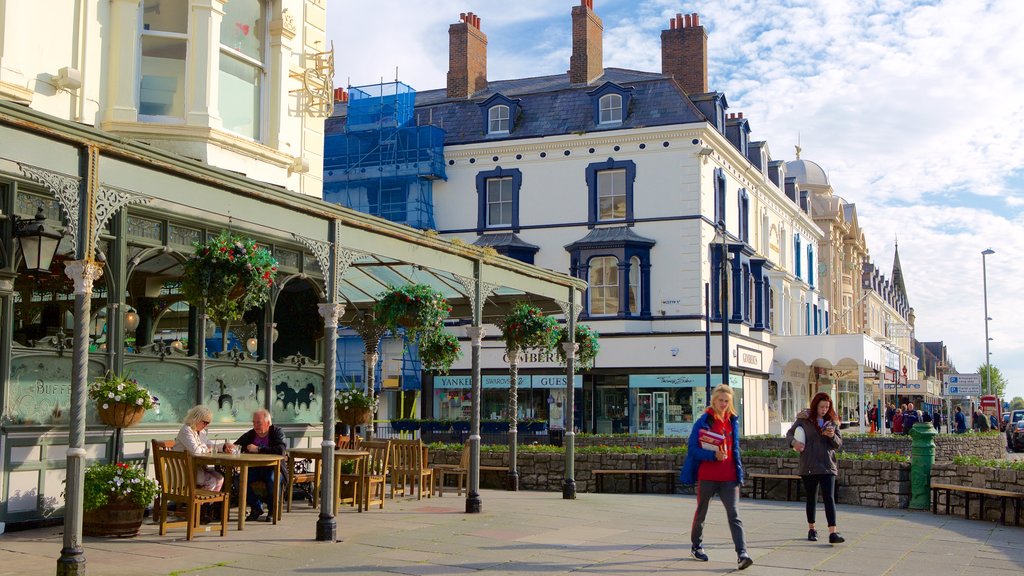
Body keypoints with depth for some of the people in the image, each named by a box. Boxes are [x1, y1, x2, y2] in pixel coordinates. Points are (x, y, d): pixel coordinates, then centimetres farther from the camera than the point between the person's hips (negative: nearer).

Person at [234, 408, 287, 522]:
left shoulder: (277, 432, -5)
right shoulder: (250, 435, 8)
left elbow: (281, 450, -23)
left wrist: (258, 449, -23)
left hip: (273, 469, -4)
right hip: (254, 469, 4)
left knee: (272, 480, -36)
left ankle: (272, 511, -10)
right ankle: (256, 508, -3)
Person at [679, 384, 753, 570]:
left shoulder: (733, 421, 9)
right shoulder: (703, 421, -7)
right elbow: (692, 449, -10)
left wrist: (739, 473, 11)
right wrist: (713, 455, -23)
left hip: (728, 477, 3)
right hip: (707, 476, -3)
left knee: (734, 515, -9)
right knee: (701, 513, 14)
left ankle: (742, 554, -17)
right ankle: (696, 546, 33)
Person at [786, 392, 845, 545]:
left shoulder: (832, 421, 6)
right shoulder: (804, 419, 1)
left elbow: (839, 444, 8)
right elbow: (790, 433, 10)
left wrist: (832, 436, -14)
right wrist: (794, 442, -11)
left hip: (827, 466, 0)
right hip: (809, 466, 0)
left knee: (829, 498, -9)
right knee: (811, 498, 10)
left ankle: (833, 533, -15)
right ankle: (811, 529, 25)